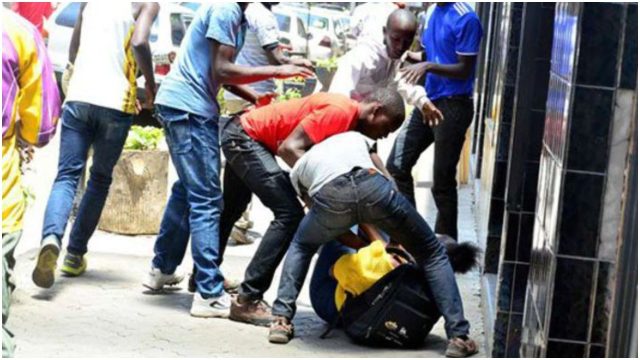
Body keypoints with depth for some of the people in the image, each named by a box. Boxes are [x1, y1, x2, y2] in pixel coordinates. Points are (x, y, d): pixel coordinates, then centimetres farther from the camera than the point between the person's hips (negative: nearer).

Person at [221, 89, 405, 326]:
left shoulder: (352, 123, 5)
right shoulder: (339, 111, -23)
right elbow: (290, 147, -28)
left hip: (241, 138, 10)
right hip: (244, 137, -10)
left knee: (230, 211, 27)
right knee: (289, 213, -16)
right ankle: (247, 301, -13)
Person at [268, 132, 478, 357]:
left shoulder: (298, 168, 40)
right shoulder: (355, 137, 43)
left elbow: (327, 226, 37)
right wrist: (395, 242, 35)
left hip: (329, 196, 1)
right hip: (370, 185, -1)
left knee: (301, 246, 36)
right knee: (432, 253, 19)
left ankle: (281, 320, 23)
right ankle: (458, 336, 7)